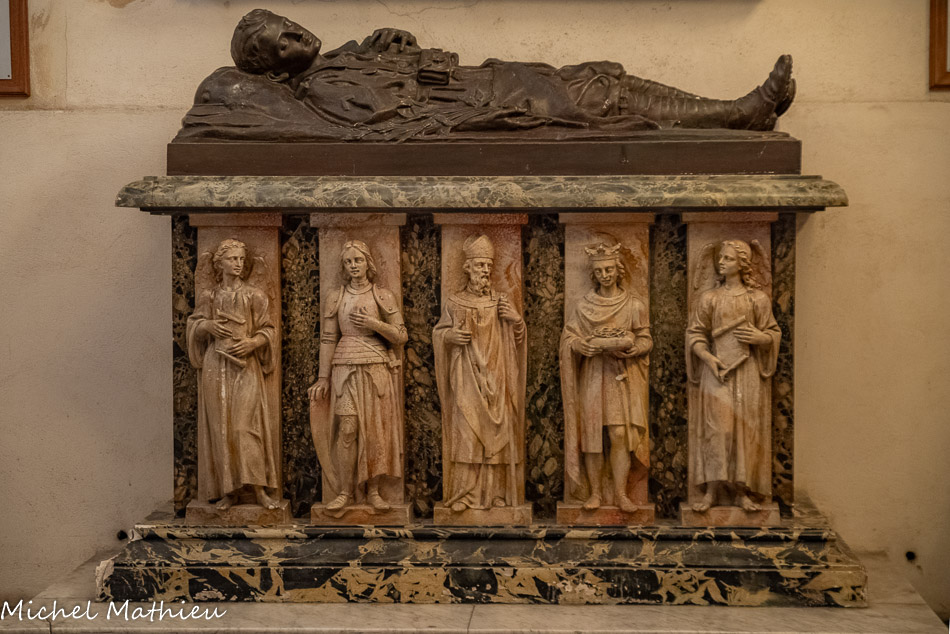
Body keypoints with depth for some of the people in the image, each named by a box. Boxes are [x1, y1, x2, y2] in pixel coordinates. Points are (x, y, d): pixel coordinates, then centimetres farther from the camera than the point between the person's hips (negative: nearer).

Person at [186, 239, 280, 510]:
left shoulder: (254, 296, 6)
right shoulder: (209, 297, 10)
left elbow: (268, 330, 6)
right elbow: (194, 327, 17)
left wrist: (253, 342, -12)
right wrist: (206, 326, -4)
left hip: (245, 366, -2)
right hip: (216, 366, 2)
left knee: (245, 425, -12)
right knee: (220, 426, -1)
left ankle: (259, 488, -9)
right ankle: (230, 490, 3)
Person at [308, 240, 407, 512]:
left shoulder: (383, 296, 4)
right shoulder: (336, 297, 8)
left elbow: (401, 336, 2)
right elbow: (328, 339, 7)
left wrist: (373, 323, -12)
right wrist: (323, 377, 4)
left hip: (377, 369, 0)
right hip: (346, 369, 1)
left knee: (377, 429, -2)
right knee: (347, 429, -7)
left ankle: (374, 490, 8)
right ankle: (346, 491, 2)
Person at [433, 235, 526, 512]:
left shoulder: (501, 302, 9)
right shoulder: (454, 303, 5)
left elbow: (517, 340, 12)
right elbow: (438, 332, 12)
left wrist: (517, 321, -8)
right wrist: (450, 336, -9)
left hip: (495, 377, 2)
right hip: (466, 378, -2)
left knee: (496, 430, -1)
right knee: (465, 431, -8)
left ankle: (496, 491, 6)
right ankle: (463, 493, -4)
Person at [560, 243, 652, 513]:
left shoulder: (634, 305, 4)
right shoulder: (583, 306, 6)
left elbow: (646, 340, 4)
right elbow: (568, 338, 3)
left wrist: (627, 348, -16)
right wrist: (583, 346, -18)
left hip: (622, 377, -1)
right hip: (592, 376, 1)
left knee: (620, 435, -8)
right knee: (592, 435, -1)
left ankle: (620, 493, 2)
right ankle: (595, 492, 9)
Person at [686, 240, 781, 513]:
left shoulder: (758, 299, 6)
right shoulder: (709, 298, 9)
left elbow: (773, 334, 9)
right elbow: (695, 334, 6)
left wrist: (760, 337, -13)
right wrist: (707, 357, -10)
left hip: (747, 371, 0)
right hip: (716, 369, 0)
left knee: (745, 429, -1)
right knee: (715, 428, -6)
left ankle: (741, 491, 5)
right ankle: (711, 490, -2)